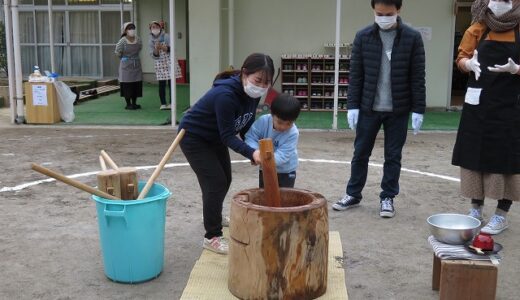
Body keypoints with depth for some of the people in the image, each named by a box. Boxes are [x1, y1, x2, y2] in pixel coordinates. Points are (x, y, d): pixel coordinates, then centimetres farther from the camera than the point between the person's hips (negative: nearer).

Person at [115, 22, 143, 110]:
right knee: (127, 85, -1)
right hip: (126, 66, -4)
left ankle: (134, 103, 17)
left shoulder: (138, 40, -2)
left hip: (136, 65, 4)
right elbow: (118, 53, -2)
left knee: (137, 84, 6)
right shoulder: (122, 41, -14)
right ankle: (128, 104, 7)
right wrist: (125, 58, 11)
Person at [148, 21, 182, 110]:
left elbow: (171, 49, -14)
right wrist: (156, 49, -22)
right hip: (159, 64, 2)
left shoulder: (166, 36, -6)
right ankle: (163, 104, 8)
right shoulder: (151, 40, 2)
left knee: (171, 83, -2)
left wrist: (162, 47, -28)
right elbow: (153, 55, -2)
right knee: (161, 85, 1)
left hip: (169, 62, -2)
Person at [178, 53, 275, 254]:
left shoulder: (253, 93, -13)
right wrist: (251, 153, -47)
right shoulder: (226, 94, -37)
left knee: (225, 180, 20)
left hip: (215, 138, 9)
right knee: (215, 183, -11)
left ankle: (214, 216, 46)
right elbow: (228, 136, -35)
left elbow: (246, 126, -3)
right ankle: (211, 237, 2)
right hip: (193, 137, -8)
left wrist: (256, 151, -14)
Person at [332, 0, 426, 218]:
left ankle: (387, 197, 21)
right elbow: (356, 74, 1)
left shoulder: (412, 38, -4)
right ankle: (353, 194, 24)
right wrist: (352, 106, -2)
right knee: (360, 153, 9)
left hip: (398, 109, -1)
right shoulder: (363, 36, -1)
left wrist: (418, 109, -5)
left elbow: (418, 76, -3)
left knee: (393, 156, 8)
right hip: (368, 107, 1)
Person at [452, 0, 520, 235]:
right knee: (474, 154, 8)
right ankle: (476, 208, 22)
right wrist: (470, 63, -13)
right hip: (478, 104, 3)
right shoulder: (478, 28, 4)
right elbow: (461, 58, 8)